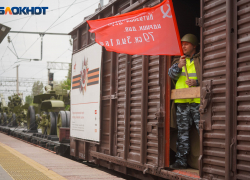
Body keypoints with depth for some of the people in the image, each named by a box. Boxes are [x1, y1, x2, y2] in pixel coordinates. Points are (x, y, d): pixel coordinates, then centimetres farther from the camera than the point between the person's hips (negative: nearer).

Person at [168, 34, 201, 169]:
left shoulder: (200, 60, 7)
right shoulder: (179, 60, 20)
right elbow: (171, 74, 5)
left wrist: (197, 83, -13)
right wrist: (178, 66, -15)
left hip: (197, 101, -4)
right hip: (181, 102, 4)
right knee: (182, 132, 6)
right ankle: (181, 160, 9)